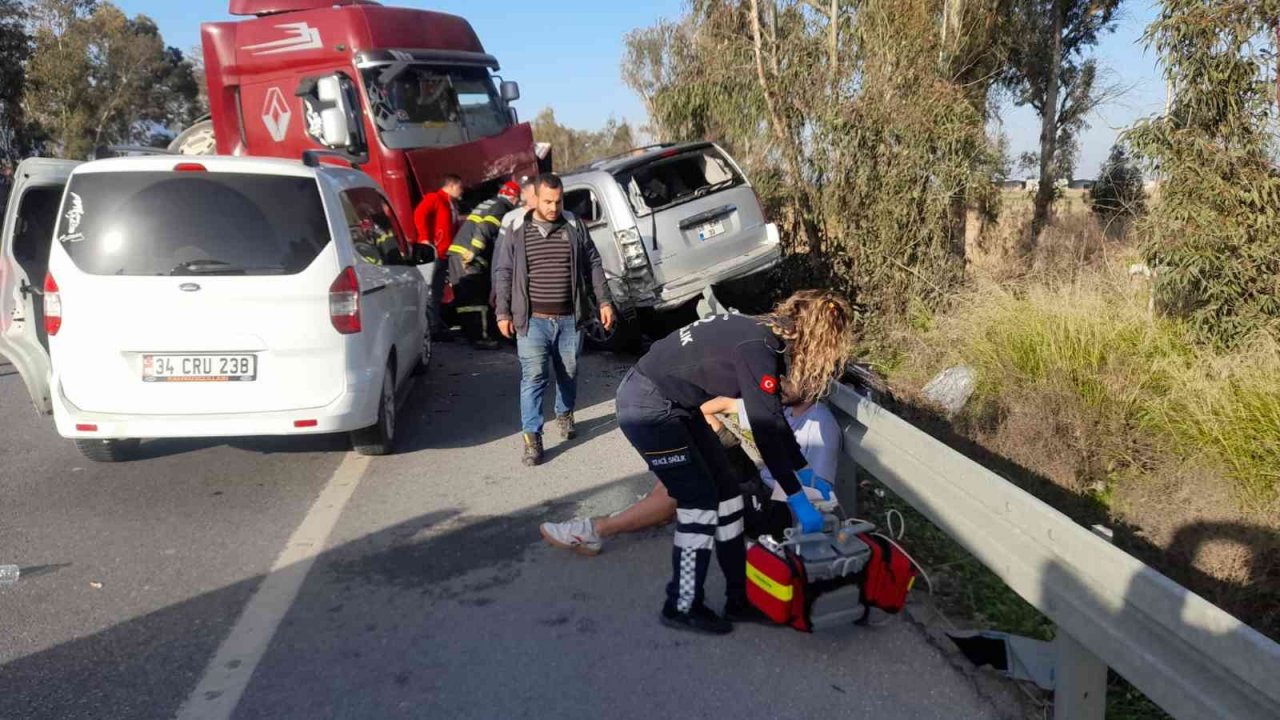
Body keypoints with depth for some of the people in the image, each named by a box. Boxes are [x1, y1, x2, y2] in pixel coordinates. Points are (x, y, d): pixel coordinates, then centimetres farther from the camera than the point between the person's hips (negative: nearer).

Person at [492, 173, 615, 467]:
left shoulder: (575, 227, 4)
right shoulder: (516, 231, 0)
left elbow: (593, 265, 9)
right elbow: (503, 273, 4)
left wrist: (604, 301, 5)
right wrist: (503, 313, 1)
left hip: (570, 318, 2)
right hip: (533, 320, -2)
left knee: (568, 372, 14)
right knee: (533, 376, -8)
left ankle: (564, 415, 39)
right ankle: (531, 437, -5)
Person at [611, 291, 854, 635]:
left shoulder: (766, 337, 5)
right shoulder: (758, 349, -23)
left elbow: (774, 420, 16)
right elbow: (766, 432, -22)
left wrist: (807, 473, 21)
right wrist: (797, 499, -14)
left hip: (672, 404, 9)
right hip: (647, 406, -9)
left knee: (725, 493, 9)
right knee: (700, 502, -5)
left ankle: (741, 598, 19)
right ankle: (682, 607, 11)